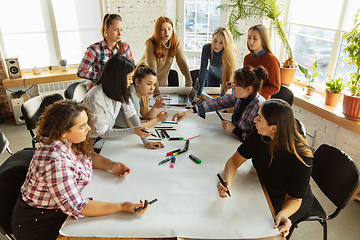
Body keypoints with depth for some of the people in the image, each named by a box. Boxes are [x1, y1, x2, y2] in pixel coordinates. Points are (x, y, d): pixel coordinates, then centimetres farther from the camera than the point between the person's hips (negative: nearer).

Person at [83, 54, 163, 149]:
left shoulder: (119, 90, -9)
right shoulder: (96, 99, -29)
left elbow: (131, 114, -10)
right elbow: (102, 132, -22)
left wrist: (145, 141, -16)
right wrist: (133, 131, -27)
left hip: (108, 134, 6)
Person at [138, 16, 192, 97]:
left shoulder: (175, 39, -12)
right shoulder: (151, 45, -25)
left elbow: (182, 61, -11)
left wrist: (189, 83, -19)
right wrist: (157, 94, -38)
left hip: (162, 82, 4)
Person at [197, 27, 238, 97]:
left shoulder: (231, 52, -35)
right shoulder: (206, 48, -30)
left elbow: (228, 75, -32)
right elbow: (203, 71, -29)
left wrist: (222, 97, -35)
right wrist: (199, 95, -31)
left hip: (226, 77, -1)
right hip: (212, 76, 2)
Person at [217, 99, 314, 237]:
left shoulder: (301, 158, -31)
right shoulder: (258, 136, -20)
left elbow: (294, 199, -23)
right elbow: (235, 160, -11)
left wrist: (283, 214, -45)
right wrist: (227, 181, -32)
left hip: (286, 201, -4)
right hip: (263, 189, 4)